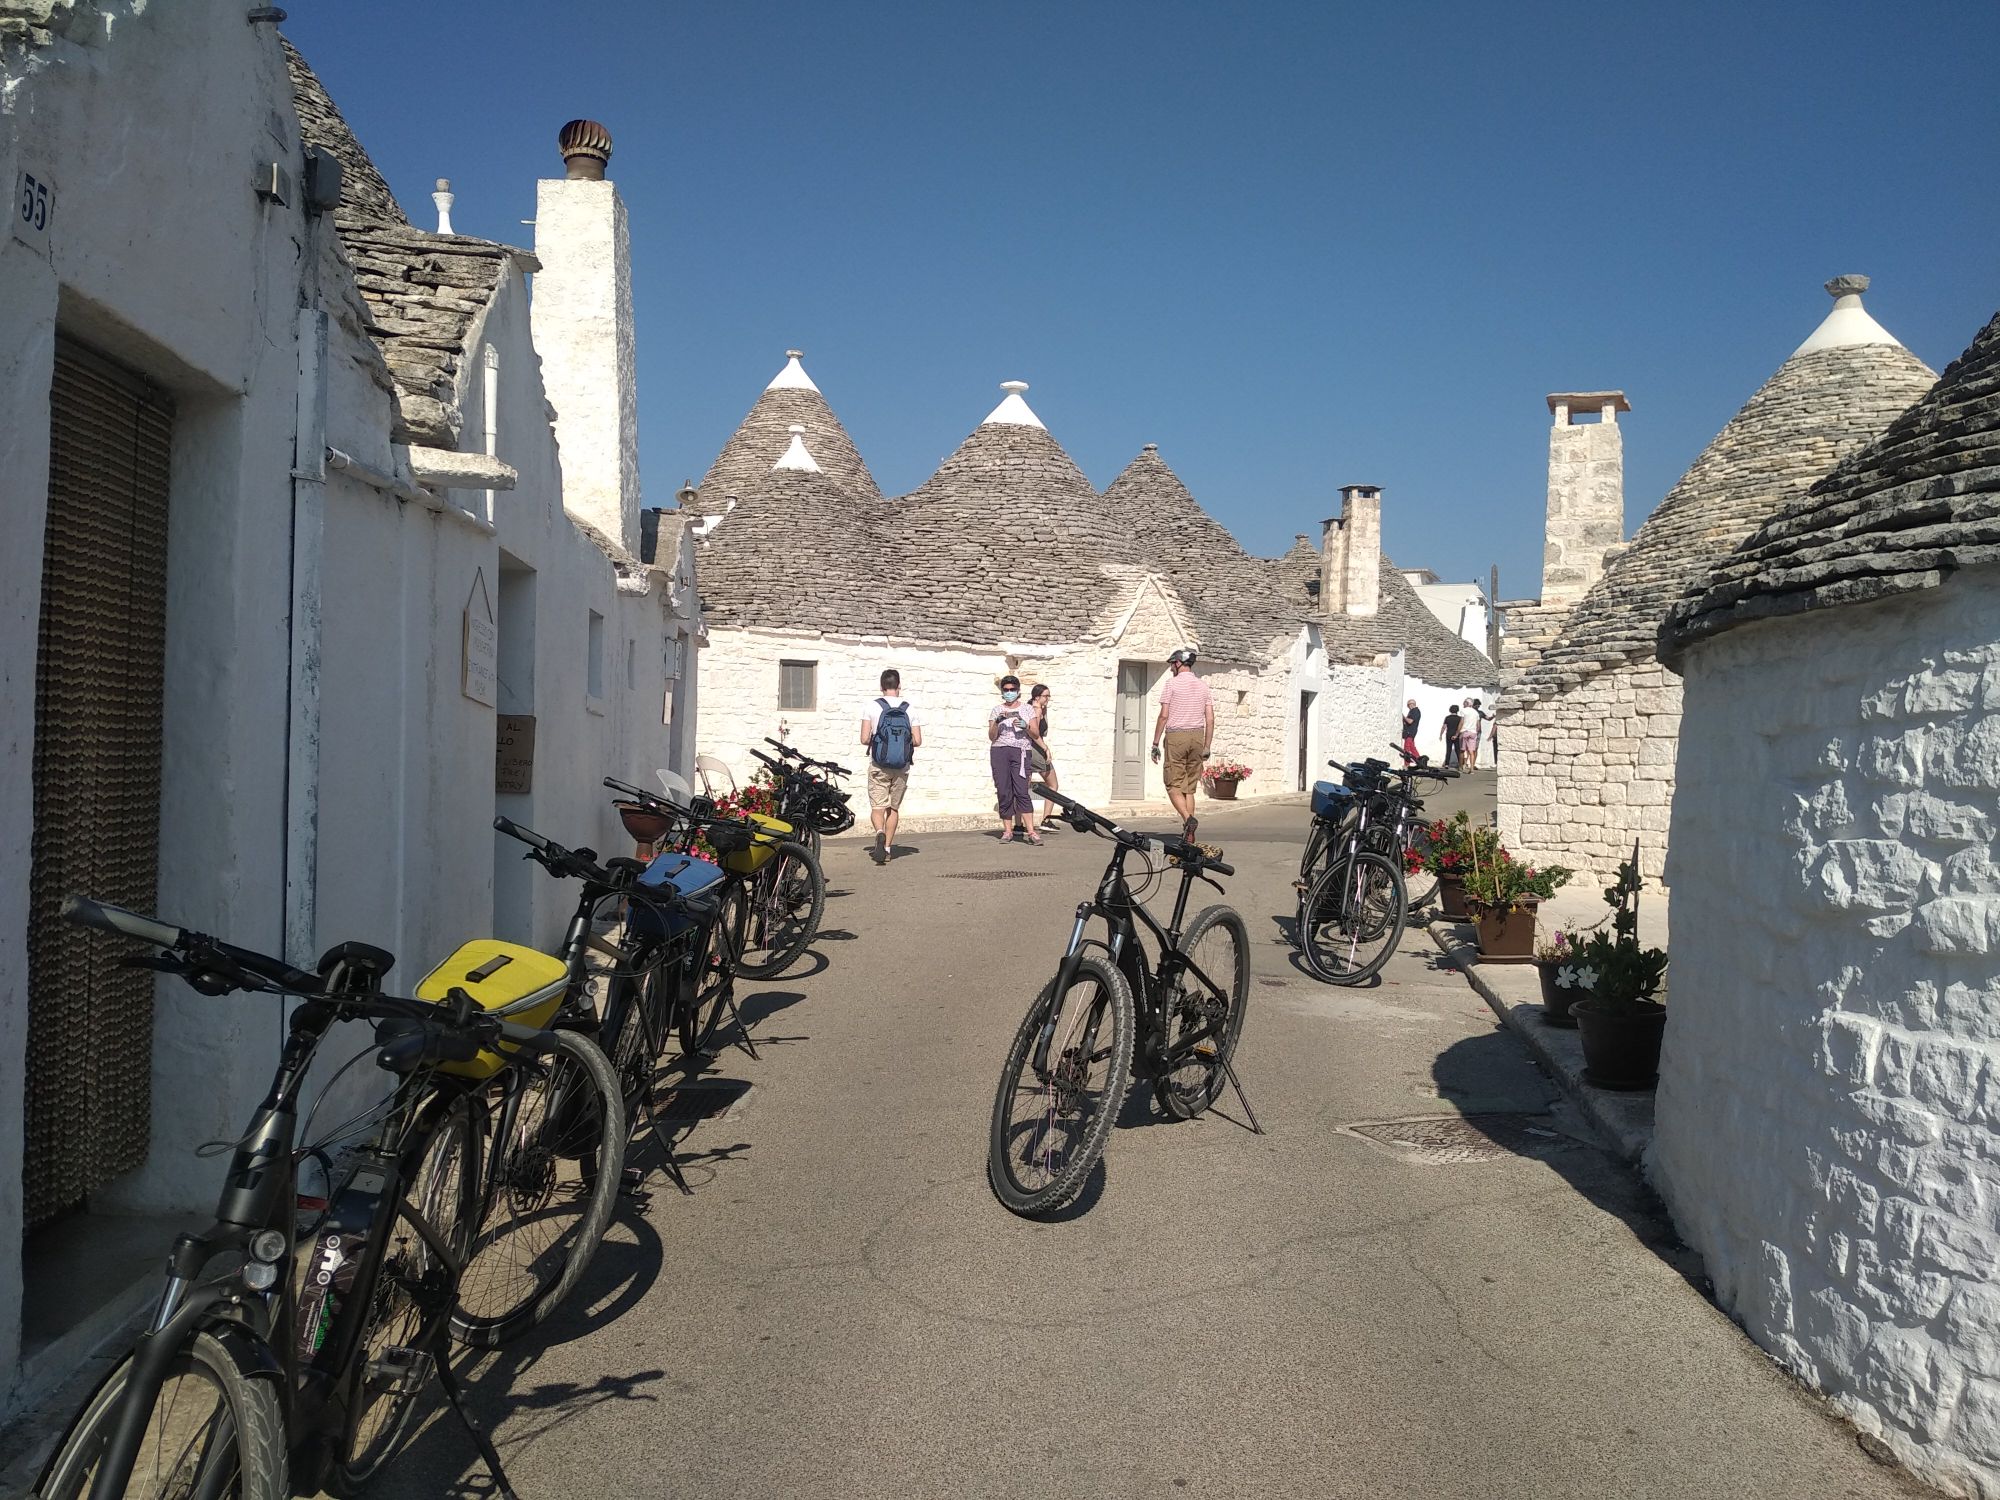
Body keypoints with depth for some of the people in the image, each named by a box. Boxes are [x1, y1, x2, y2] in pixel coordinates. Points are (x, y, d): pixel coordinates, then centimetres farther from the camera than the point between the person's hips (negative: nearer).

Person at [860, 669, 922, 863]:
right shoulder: (909, 709, 0)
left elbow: (864, 739, -10)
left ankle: (880, 832, -30)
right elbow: (917, 741, -2)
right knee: (894, 808, 15)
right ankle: (888, 848, 16)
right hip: (902, 767, 2)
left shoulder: (872, 707, -5)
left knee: (877, 808, 0)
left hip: (879, 767, -2)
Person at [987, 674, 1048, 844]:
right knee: (1004, 792, -3)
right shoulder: (996, 710, 13)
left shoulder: (1026, 709, 14)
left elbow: (1036, 735, 10)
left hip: (1020, 752, -1)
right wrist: (997, 722, -11)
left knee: (1021, 791, -12)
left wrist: (1026, 727, -10)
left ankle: (1030, 831, -15)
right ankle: (1008, 831, 2)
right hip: (1000, 751, 1)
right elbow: (991, 737, 6)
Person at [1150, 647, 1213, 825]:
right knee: (1189, 788, 9)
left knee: (1174, 786, -2)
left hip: (1176, 737, -5)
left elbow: (1164, 716, -7)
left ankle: (1188, 818, -24)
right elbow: (1210, 720, 8)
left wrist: (1155, 744, -4)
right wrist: (1207, 747, 13)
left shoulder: (1172, 683, -2)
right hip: (1197, 737, 5)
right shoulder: (1202, 686, 12)